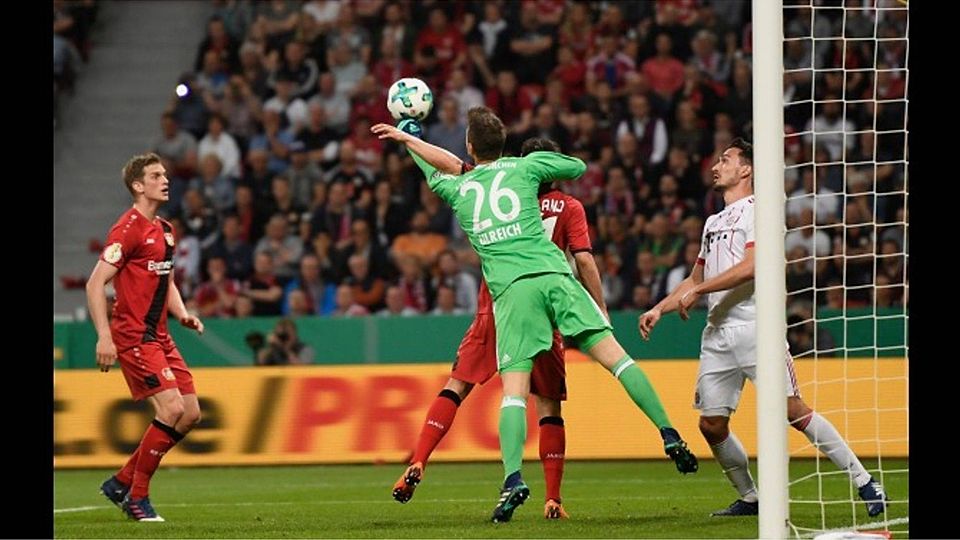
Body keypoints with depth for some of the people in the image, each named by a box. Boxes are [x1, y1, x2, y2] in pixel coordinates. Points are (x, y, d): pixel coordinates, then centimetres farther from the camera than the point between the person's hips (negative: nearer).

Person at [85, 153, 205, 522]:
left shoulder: (165, 231, 15)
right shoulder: (128, 229, -12)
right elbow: (95, 284, -15)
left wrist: (182, 315, 8)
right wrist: (104, 337, -21)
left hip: (159, 336, 9)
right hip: (133, 335, -9)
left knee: (190, 413, 5)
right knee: (171, 408, -18)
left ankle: (121, 483, 14)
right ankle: (137, 497, -4)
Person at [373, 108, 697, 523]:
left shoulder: (457, 188, 17)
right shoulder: (525, 166, 14)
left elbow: (435, 172, 40)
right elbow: (578, 167, 30)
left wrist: (405, 138, 59)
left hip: (510, 289, 0)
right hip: (554, 276, 0)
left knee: (513, 390, -5)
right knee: (613, 353, -1)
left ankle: (513, 479, -20)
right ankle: (669, 436, -9)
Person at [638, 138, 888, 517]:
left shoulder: (756, 209, -2)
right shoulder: (713, 222, 25)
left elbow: (753, 265, -16)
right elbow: (695, 280, 31)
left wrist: (698, 290, -14)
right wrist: (658, 310, 19)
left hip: (754, 326, -8)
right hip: (717, 332, 8)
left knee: (791, 409, -15)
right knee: (711, 423, 0)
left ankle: (864, 482, -11)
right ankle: (749, 498, 15)